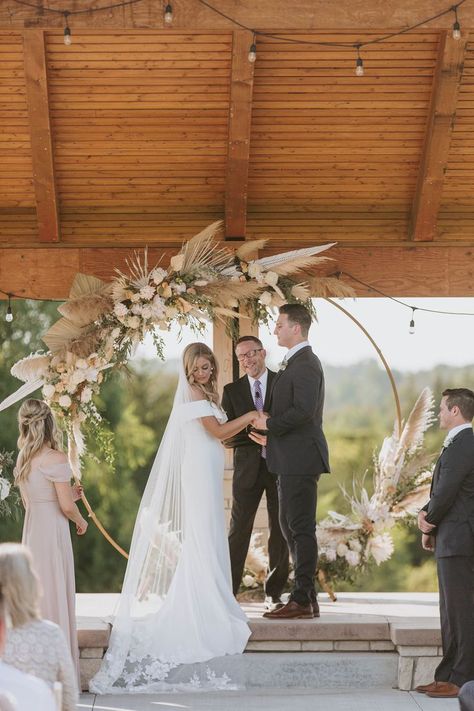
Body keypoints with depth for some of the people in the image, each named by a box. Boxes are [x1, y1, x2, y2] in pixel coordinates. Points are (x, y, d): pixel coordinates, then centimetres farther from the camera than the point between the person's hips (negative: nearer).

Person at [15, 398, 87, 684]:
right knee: (56, 596, 1)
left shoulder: (23, 459, 8)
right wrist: (81, 521, 3)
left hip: (31, 530, 7)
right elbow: (66, 507, -16)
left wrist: (69, 494, 20)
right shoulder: (56, 458, -15)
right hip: (53, 532, -7)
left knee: (38, 594, 15)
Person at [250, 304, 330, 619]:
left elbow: (303, 410, -25)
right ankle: (306, 597, 19)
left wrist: (270, 423, -13)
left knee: (301, 528, -7)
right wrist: (272, 435, 20)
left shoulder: (305, 364, -15)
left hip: (300, 459, -11)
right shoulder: (296, 363, 19)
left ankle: (302, 599, -3)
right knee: (289, 526, 14)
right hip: (291, 459, 11)